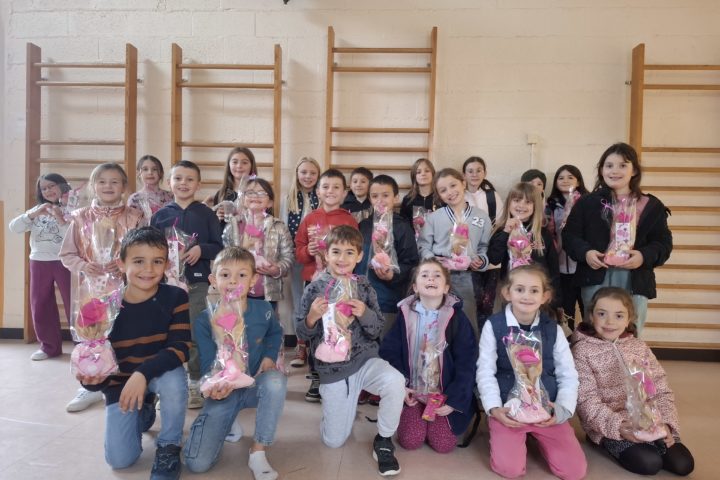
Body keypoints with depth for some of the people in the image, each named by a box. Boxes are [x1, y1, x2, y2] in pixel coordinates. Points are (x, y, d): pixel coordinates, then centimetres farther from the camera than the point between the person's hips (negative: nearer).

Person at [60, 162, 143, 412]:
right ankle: (91, 386, 28)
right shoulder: (81, 217, 4)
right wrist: (82, 266, -12)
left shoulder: (134, 217, -2)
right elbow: (67, 254, 6)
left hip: (124, 287, -2)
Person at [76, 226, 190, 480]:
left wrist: (143, 374, -38)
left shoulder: (175, 297, -18)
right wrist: (92, 376, -29)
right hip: (120, 381, 2)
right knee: (120, 459, -6)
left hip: (161, 373, -2)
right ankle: (144, 413, 30)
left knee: (174, 380, -38)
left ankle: (169, 447, -10)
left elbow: (180, 347, -25)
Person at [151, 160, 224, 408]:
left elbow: (219, 247, 0)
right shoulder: (160, 215, 5)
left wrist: (201, 249, -17)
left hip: (198, 282, -2)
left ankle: (195, 383, 17)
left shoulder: (206, 214, 1)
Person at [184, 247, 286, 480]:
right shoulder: (205, 320, -14)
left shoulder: (263, 310, -8)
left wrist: (269, 356, -7)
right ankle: (225, 421, 20)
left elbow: (275, 334, 14)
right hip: (223, 390, -1)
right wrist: (216, 386, -36)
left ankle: (258, 452, -19)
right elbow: (207, 365, -12)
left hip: (255, 385, 1)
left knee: (276, 380, -37)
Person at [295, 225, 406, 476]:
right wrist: (312, 318, -25)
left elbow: (377, 330, -3)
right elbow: (302, 334, -4)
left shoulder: (364, 287, -4)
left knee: (395, 381, -33)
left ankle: (383, 441, -5)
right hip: (332, 369, 0)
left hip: (365, 360, 0)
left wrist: (365, 313, -24)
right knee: (333, 441, 5)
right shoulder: (314, 289, -7)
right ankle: (345, 405, 40)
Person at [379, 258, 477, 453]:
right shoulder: (405, 315, -6)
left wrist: (455, 400, -14)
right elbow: (389, 352, -2)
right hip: (413, 391, 1)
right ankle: (408, 413, 23)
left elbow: (466, 363, -10)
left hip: (445, 394, -1)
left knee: (443, 444, -9)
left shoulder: (457, 318, -10)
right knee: (410, 441, -9)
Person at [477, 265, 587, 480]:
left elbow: (568, 375, 4)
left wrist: (562, 409, -12)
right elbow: (485, 372, -5)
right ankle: (525, 436, 15)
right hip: (507, 408, -2)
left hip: (547, 409, 2)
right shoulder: (493, 325, -5)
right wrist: (494, 409, -17)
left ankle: (537, 436, 20)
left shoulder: (553, 329, 2)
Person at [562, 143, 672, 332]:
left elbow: (663, 242, 6)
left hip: (636, 283, 1)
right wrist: (585, 252, -16)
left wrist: (645, 256, -14)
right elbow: (569, 235, 3)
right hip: (596, 281, -1)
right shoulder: (587, 202, 4)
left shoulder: (651, 205, 6)